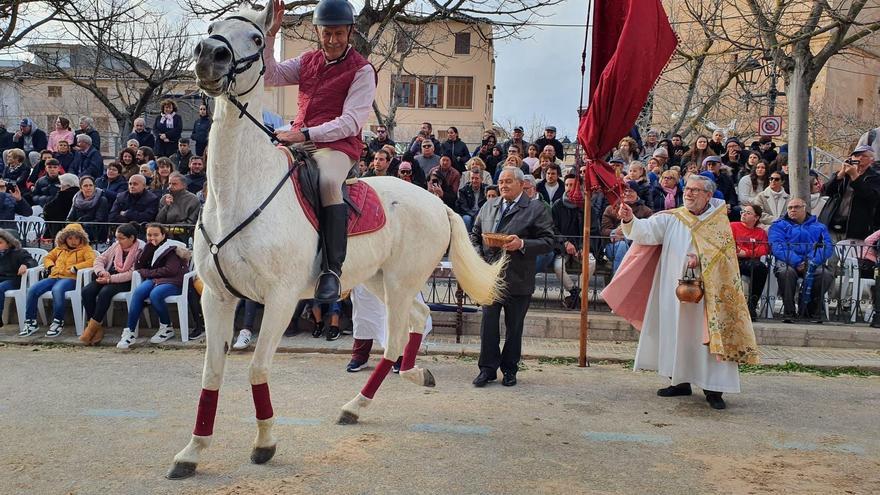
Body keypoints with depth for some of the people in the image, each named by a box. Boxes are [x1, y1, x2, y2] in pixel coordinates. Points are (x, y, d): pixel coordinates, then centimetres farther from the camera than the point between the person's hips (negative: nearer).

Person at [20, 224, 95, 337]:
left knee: (57, 289, -40)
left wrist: (75, 268, -15)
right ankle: (31, 322, -9)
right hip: (54, 277, 6)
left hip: (70, 278, -6)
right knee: (32, 289, -18)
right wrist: (50, 266, 14)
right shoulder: (60, 249, 25)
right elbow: (48, 257, 37)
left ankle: (58, 322, -28)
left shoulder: (85, 249, 8)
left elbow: (92, 261, -9)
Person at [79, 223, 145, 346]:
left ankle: (93, 326, -23)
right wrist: (101, 272, -7)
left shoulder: (140, 250, -7)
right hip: (108, 277, 7)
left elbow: (132, 273, -16)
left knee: (105, 292, -34)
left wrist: (110, 278, -20)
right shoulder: (116, 246, 14)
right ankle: (97, 329, -19)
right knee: (87, 291, -20)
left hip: (125, 282, -7)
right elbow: (99, 259, 16)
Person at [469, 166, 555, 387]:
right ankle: (487, 368, 11)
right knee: (488, 324, 1)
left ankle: (509, 369, 22)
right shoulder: (488, 207, 12)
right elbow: (474, 236, 18)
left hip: (518, 281, -3)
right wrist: (479, 257, 1)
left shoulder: (536, 209, -3)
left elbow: (549, 241, -7)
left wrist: (522, 244, -21)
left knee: (514, 327, 9)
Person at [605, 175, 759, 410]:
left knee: (707, 335, -4)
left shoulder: (718, 221, 2)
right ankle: (681, 381, 21)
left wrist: (701, 259, -23)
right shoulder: (671, 219, 5)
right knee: (675, 333, 8)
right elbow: (647, 230, -9)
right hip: (673, 288, 3)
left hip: (706, 290, -3)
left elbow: (723, 252, -6)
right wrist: (630, 220, -29)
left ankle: (714, 389, 2)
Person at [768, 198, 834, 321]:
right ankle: (788, 311, -24)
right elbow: (777, 246, -3)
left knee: (827, 274, -30)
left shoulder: (818, 227, 21)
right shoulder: (779, 225, 15)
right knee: (786, 271, -37)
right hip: (788, 261, -2)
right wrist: (796, 262, -19)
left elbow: (828, 246, 5)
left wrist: (813, 262, -16)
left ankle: (811, 308, -12)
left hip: (812, 264, 2)